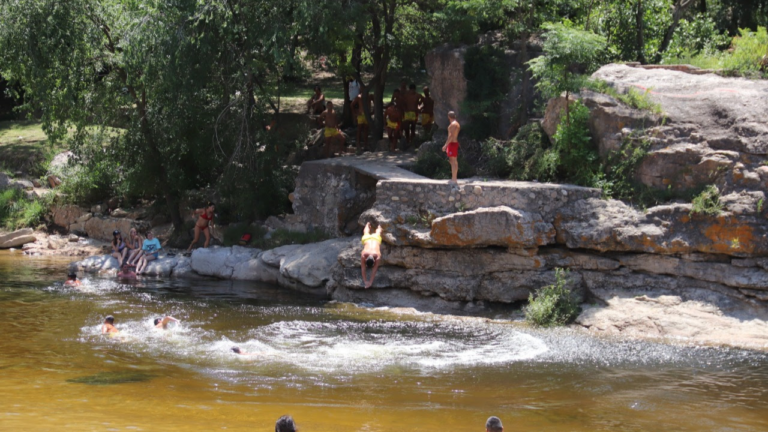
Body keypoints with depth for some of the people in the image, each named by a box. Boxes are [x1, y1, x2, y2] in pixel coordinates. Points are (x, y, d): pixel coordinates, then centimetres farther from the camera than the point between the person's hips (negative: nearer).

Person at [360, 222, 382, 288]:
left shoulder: (378, 256, -44)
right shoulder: (363, 255, -43)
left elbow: (374, 269, -37)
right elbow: (363, 268, -34)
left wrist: (371, 282, -36)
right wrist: (365, 281, -35)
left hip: (376, 238, 0)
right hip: (367, 238, 1)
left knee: (377, 233, 35)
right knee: (366, 233, 36)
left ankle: (379, 227, 69)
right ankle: (368, 224, 69)